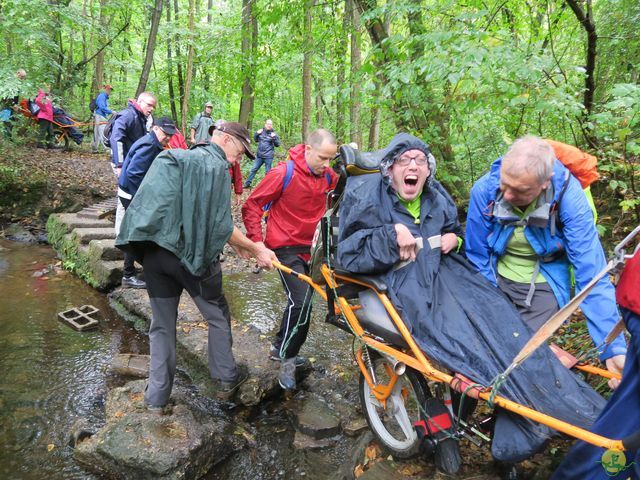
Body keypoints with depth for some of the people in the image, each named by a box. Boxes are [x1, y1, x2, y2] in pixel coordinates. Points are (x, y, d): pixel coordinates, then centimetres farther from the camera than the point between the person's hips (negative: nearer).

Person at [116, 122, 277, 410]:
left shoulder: (172, 158, 17)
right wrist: (255, 249, -1)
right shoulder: (216, 166, -7)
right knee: (218, 316, 15)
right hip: (190, 255, -6)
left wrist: (235, 243, 20)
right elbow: (221, 225, -13)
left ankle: (157, 397, 22)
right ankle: (226, 380, 26)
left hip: (153, 252, 6)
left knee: (162, 324, 16)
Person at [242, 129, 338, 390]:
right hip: (286, 248, -6)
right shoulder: (283, 173, -17)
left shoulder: (327, 174, -1)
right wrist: (258, 243, -19)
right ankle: (287, 360, 3)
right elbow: (251, 206, -13)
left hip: (311, 247, 7)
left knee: (301, 302, 15)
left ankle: (280, 347, 36)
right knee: (301, 302, -17)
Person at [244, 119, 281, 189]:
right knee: (253, 169, 7)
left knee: (268, 172, 2)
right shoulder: (261, 131, 7)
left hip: (268, 156, -4)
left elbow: (278, 144, -7)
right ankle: (247, 183, 14)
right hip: (259, 155, 4)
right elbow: (256, 140, 19)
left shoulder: (273, 134, -3)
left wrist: (274, 137, -22)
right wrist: (256, 134, 1)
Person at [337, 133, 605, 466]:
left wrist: (453, 238, 6)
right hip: (401, 279, -5)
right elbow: (347, 254, -8)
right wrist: (391, 236, -18)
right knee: (459, 333, -27)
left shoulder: (435, 196, 15)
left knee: (496, 313, -18)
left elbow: (454, 230, 31)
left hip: (443, 269, 6)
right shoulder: (369, 196, -2)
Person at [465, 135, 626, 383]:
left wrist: (613, 347, -28)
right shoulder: (485, 189, -21)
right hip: (496, 281, 2)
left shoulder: (569, 197, -25)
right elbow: (477, 259, -10)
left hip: (543, 287, -1)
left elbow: (591, 275, -25)